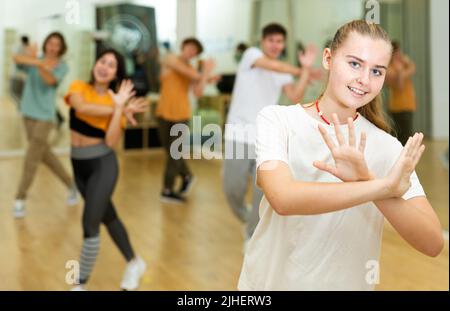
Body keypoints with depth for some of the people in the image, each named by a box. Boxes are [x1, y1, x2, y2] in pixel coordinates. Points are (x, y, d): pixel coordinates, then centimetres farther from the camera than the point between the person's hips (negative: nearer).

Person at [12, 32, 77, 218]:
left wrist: (41, 65, -43)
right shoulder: (35, 60, 3)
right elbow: (17, 58, -18)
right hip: (29, 113, 4)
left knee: (31, 159, -8)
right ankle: (71, 185, 29)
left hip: (45, 115, -4)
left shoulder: (62, 66, -4)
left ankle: (20, 200, -3)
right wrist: (35, 61, -37)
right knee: (44, 154, 14)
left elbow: (50, 80, -24)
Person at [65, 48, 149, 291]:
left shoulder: (115, 101, -7)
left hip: (103, 164, -4)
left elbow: (111, 141, -18)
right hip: (78, 164, 4)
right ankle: (134, 263, 39)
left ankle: (80, 284, 9)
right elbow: (82, 107, -25)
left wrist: (120, 108, -20)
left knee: (89, 224, -7)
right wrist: (115, 110, -21)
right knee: (107, 216, 19)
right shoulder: (79, 87, -1)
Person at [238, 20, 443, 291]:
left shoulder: (388, 147, -9)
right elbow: (283, 199, -29)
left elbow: (433, 244, -18)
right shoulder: (276, 119, -13)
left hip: (347, 283, 1)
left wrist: (367, 180, -31)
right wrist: (385, 186, -30)